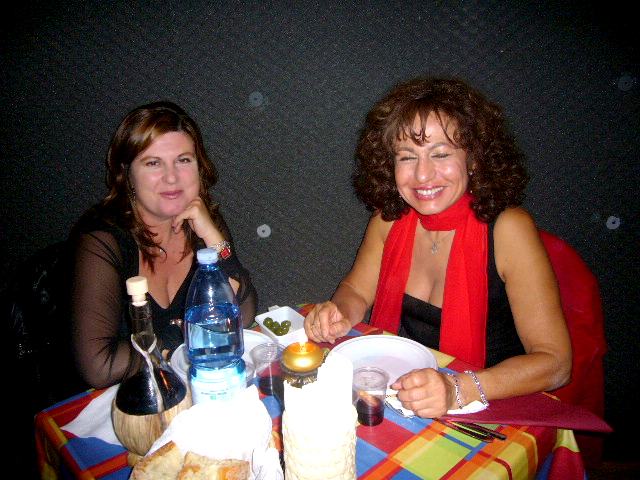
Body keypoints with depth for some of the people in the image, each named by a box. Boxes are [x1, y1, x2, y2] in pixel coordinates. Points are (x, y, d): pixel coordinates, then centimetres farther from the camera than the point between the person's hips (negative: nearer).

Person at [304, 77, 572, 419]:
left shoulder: (507, 228, -19)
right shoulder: (389, 218, -6)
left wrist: (458, 390, -33)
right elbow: (356, 291, 7)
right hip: (397, 395, 3)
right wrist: (337, 316, -15)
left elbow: (554, 361, -18)